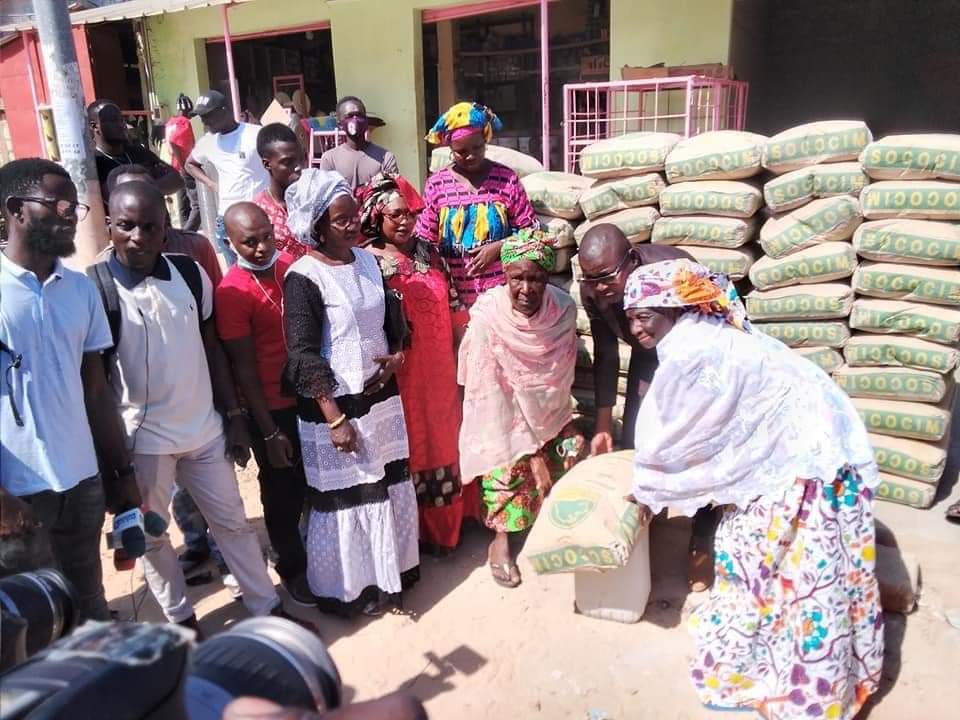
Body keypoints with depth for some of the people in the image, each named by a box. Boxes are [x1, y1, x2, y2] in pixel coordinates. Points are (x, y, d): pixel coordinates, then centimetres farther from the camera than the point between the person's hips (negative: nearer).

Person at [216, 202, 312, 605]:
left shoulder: (292, 267, 0)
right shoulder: (232, 292, -16)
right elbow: (244, 368, -14)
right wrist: (269, 432, -12)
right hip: (272, 409, -5)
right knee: (284, 492, 13)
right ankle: (293, 569, 35)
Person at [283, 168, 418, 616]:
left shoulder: (368, 261, 5)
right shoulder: (303, 278, -16)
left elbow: (393, 319, 15)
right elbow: (303, 357, -18)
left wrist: (396, 357, -5)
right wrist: (335, 419, -19)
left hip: (382, 397, 7)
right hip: (335, 406, -6)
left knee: (389, 487, 17)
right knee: (344, 498, 7)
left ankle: (392, 569, 38)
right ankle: (347, 588, 28)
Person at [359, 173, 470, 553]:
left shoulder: (430, 253, 7)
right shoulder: (368, 263, -12)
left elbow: (453, 306, 12)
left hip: (440, 371, 6)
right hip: (402, 376, -6)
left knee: (442, 440, 16)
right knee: (411, 446, 7)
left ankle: (444, 525, 34)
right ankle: (415, 532, 25)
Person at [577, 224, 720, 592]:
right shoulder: (592, 290, -23)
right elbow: (606, 355, -10)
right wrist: (603, 424, -10)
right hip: (649, 353, 4)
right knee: (632, 438, 0)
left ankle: (702, 541, 5)